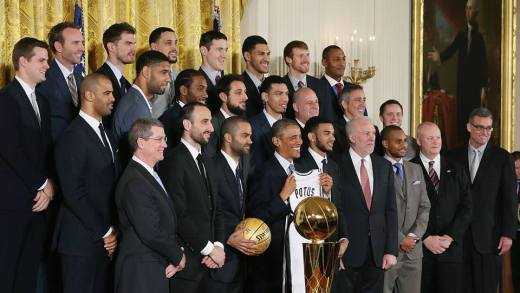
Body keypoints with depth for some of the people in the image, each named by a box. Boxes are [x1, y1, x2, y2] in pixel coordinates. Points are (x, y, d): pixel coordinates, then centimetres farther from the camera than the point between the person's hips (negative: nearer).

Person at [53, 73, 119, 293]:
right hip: (82, 240, -7)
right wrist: (105, 232, -12)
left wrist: (113, 230, 3)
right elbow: (74, 194, -17)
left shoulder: (107, 136, 16)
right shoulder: (72, 137, -12)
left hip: (107, 240, 7)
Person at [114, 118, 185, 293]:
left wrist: (176, 252, -2)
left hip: (158, 269, 9)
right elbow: (151, 233, -23)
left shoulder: (151, 175, 12)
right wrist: (178, 256, -9)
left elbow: (168, 223, 14)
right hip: (141, 272, -9)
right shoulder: (135, 183, -20)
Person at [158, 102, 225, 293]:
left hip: (206, 262, 8)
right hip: (185, 262, -8)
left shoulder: (207, 163, 16)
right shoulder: (174, 161, -12)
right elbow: (179, 215, -18)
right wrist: (209, 248, -13)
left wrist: (218, 245, 0)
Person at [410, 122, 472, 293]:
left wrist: (450, 236, -6)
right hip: (419, 247, -2)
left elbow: (466, 207, 5)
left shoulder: (456, 170, 11)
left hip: (451, 247, 2)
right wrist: (425, 238, -10)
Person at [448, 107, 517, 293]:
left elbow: (509, 199, 0)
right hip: (459, 234, 2)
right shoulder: (454, 156, 8)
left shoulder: (502, 158, 2)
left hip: (488, 235, -2)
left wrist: (508, 234, -6)